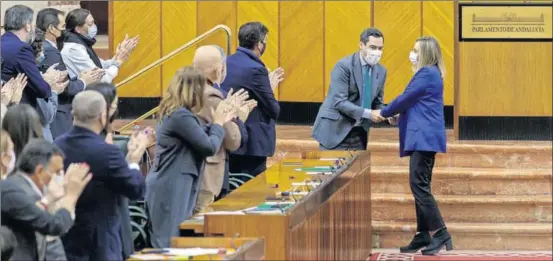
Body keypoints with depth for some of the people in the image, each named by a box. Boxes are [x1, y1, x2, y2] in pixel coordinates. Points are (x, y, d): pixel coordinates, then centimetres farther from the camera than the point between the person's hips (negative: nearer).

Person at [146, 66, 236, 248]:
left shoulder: (176, 112, 12)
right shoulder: (181, 116, -20)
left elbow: (199, 137, 24)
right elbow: (210, 147, -16)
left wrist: (219, 122, 19)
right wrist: (218, 123, 0)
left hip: (171, 188, 10)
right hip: (170, 190, -10)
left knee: (166, 244, 12)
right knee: (170, 245, -8)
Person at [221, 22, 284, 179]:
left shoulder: (226, 64, 6)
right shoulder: (255, 69, -18)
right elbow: (274, 110, -14)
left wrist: (267, 86, 16)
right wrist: (270, 89, 4)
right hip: (250, 142, -8)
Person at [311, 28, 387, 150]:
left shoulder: (381, 71, 6)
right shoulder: (344, 66, -14)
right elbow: (339, 102, -21)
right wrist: (368, 114, -27)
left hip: (359, 133, 6)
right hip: (335, 129, -6)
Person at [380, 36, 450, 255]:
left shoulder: (427, 74, -13)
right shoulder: (428, 73, 19)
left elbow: (406, 98, -11)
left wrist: (385, 112, 4)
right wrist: (398, 116, 4)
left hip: (424, 138, -11)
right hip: (423, 138, 11)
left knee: (419, 185, -13)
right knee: (420, 186, 10)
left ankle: (440, 234, -14)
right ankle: (424, 235, 12)